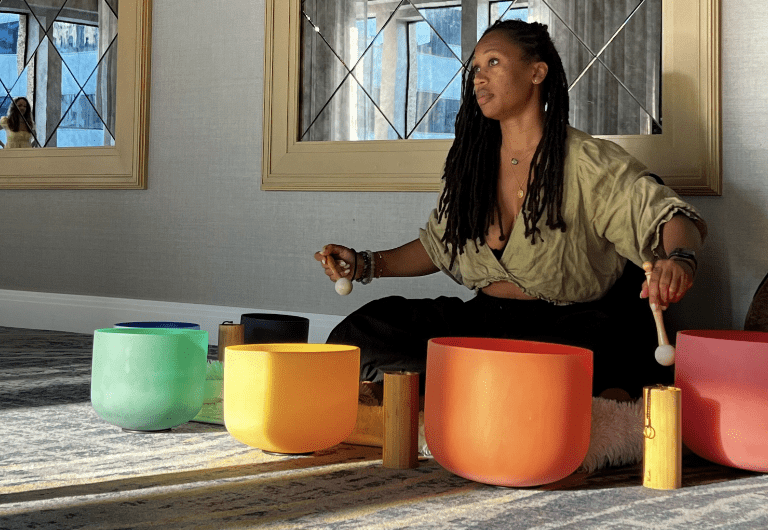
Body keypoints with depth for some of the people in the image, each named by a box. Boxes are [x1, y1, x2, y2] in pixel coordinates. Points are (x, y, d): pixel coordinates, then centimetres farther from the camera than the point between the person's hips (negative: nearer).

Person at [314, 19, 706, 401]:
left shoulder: (588, 163, -5)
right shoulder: (471, 163, 12)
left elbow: (675, 217, -13)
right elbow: (437, 247, 24)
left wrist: (679, 258, -37)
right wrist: (365, 265, 9)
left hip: (563, 324, -5)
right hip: (483, 319, 6)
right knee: (358, 334, -14)